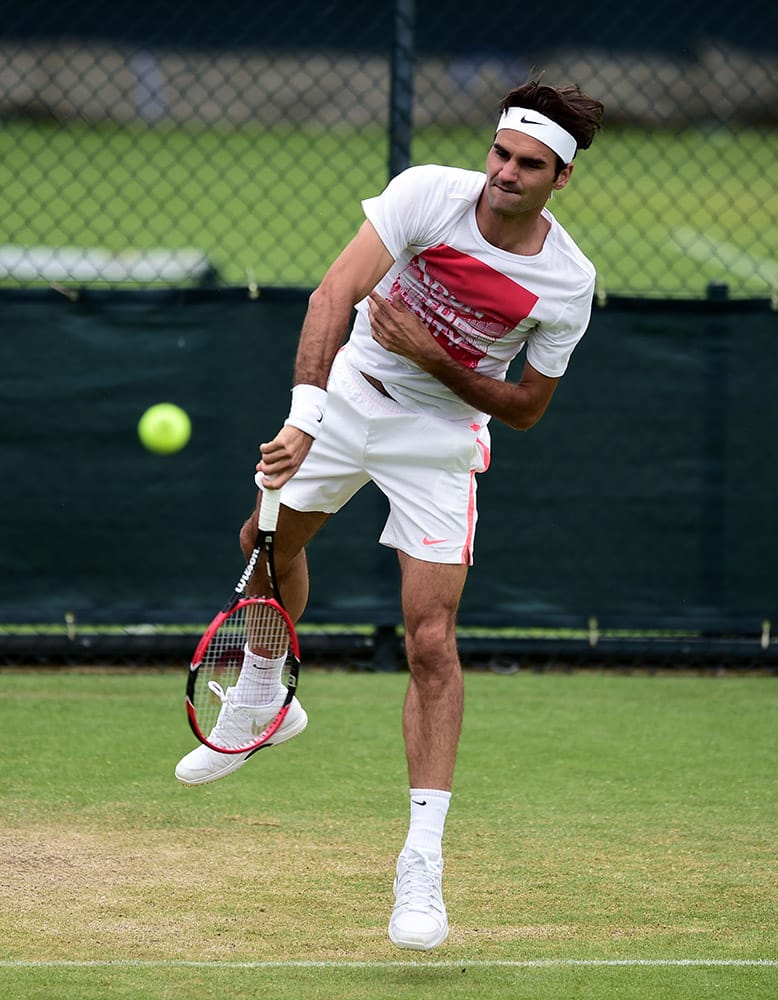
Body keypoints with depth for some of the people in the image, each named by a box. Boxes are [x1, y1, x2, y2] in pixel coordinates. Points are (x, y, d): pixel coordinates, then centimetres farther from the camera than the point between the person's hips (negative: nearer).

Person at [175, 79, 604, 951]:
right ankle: (263, 698, 52)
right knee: (270, 542, 20)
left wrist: (434, 358, -24)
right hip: (352, 390, 2)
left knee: (432, 641, -13)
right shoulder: (427, 193, -21)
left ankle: (422, 863, -11)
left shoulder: (568, 282, -19)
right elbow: (335, 293, -30)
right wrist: (304, 419, -41)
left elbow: (526, 408, -8)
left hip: (441, 434, -2)